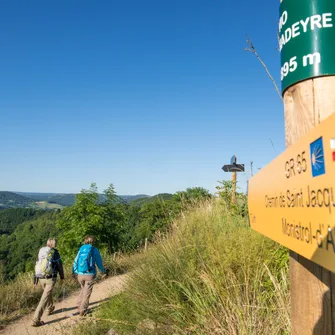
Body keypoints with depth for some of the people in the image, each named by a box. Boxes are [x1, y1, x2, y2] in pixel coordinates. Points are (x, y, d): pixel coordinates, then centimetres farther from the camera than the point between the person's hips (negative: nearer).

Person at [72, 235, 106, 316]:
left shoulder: (81, 249, 5)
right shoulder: (94, 250, -3)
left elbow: (76, 261, 7)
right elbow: (99, 262, 4)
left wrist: (74, 272, 16)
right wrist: (103, 271, 20)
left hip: (80, 274, 4)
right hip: (90, 274, -4)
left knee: (83, 289, 25)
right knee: (87, 292, 7)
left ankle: (79, 307, 23)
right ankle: (82, 311, 8)